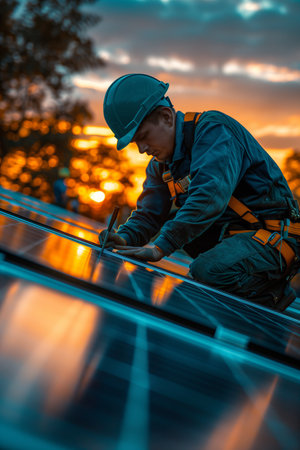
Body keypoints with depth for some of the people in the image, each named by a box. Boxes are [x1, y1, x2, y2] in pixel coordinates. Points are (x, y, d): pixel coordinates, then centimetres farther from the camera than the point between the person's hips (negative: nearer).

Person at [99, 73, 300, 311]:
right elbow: (148, 215, 7)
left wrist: (160, 246, -39)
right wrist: (125, 237, -17)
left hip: (274, 237, -9)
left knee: (205, 271, -31)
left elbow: (210, 196, -32)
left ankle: (271, 296, -4)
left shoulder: (213, 128, -17)